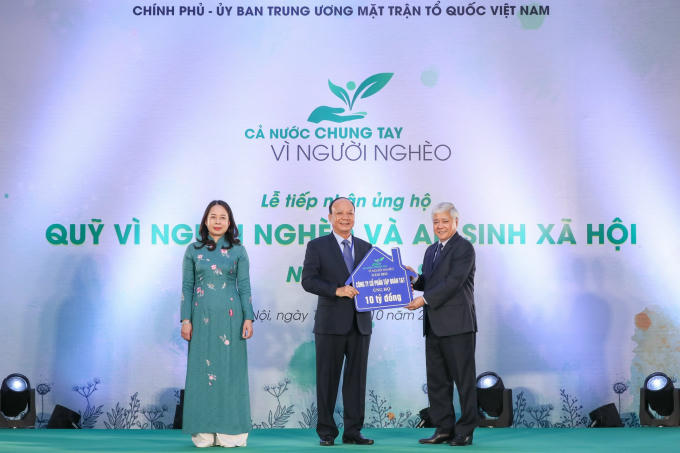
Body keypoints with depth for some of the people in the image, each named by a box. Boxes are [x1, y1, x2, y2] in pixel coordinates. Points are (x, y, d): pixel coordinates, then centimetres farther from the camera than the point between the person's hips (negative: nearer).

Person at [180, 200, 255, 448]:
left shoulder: (238, 251, 5)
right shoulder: (193, 250, 6)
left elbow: (244, 286, 4)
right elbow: (187, 286, 5)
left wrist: (248, 318, -4)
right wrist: (186, 320, -1)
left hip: (230, 317, 0)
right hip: (202, 316, 1)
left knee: (230, 370, 1)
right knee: (202, 369, 1)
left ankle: (230, 431, 7)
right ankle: (204, 431, 7)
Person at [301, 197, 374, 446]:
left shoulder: (366, 247, 14)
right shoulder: (317, 246, 1)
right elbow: (308, 280, -9)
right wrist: (337, 290, -20)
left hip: (360, 323, 4)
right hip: (331, 323, -4)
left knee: (357, 378, 6)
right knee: (327, 379, 3)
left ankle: (353, 431, 13)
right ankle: (326, 432, 12)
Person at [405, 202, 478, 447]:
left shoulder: (464, 247, -8)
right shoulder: (431, 250, 19)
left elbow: (454, 282, -17)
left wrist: (425, 299, -17)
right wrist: (414, 280, -1)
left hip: (457, 324, -8)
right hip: (434, 325, 8)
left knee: (464, 379, -1)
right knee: (436, 380, 9)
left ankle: (465, 431, 5)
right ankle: (444, 428, 16)